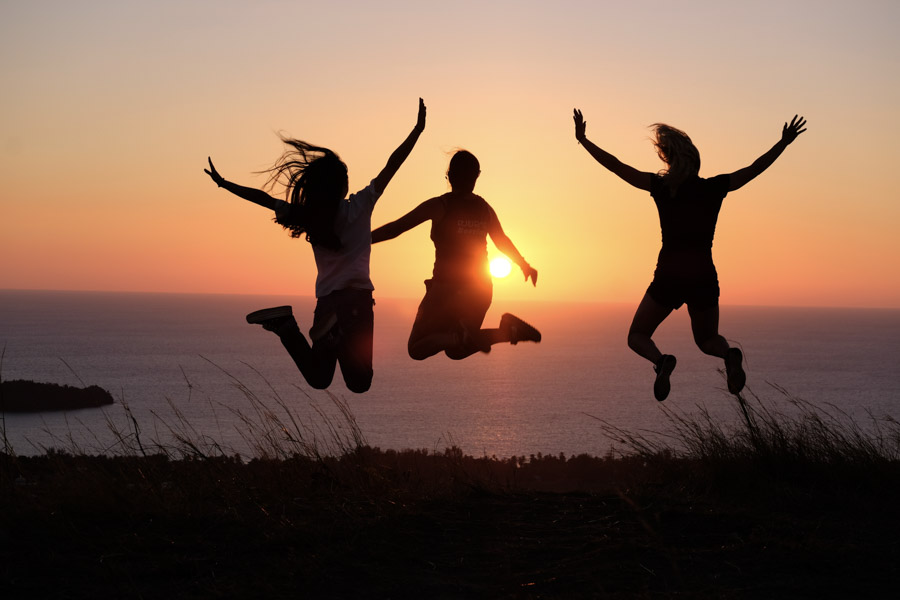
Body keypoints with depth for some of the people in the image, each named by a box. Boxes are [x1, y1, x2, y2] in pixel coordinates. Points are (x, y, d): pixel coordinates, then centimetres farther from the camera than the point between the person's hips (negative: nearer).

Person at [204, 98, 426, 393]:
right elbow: (392, 166, -3)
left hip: (325, 300, 4)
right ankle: (338, 332, -28)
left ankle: (286, 325, -9)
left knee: (318, 378, 15)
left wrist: (223, 183, 26)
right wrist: (418, 129, 2)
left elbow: (261, 197, 14)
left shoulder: (305, 215, 5)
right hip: (357, 297, -4)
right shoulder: (358, 206, -4)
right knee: (358, 382, -3)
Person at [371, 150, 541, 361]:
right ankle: (508, 329, -6)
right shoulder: (484, 208, 5)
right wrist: (525, 266, 39)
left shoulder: (440, 206, -9)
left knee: (417, 349, 6)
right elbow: (504, 243, 21)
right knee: (456, 351, 20)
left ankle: (461, 336, -24)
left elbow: (395, 228, -12)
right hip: (480, 290, 5)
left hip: (447, 288, -5)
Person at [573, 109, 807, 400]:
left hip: (669, 276, -2)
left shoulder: (662, 186, -2)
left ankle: (661, 360, -24)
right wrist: (784, 142, 20)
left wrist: (582, 139, 4)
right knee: (707, 339, 23)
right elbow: (755, 168, 9)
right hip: (704, 275, 2)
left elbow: (615, 166, -3)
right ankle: (729, 354, -14)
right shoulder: (714, 188, 2)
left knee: (637, 336, 12)